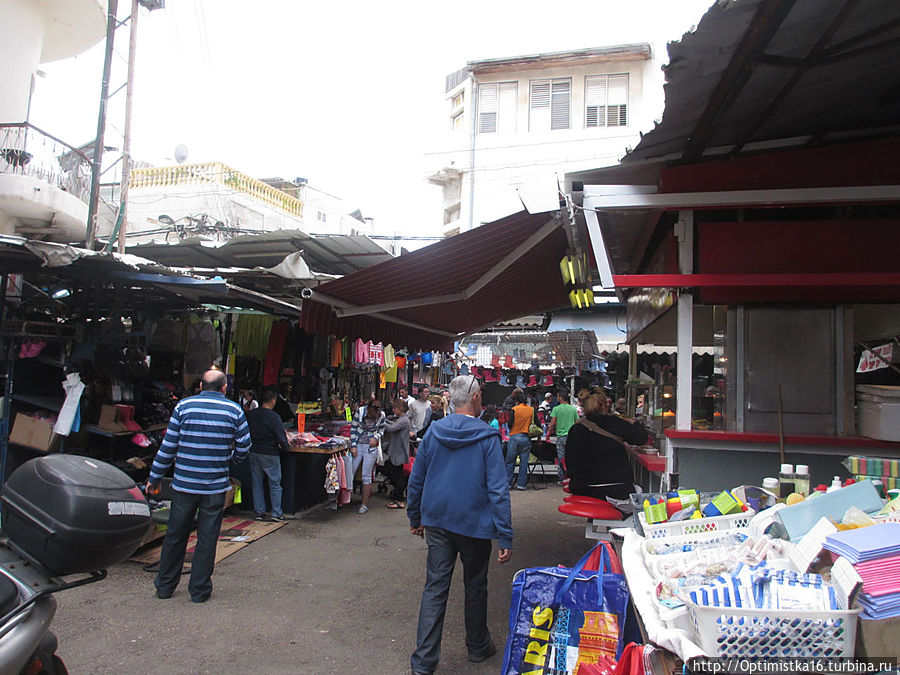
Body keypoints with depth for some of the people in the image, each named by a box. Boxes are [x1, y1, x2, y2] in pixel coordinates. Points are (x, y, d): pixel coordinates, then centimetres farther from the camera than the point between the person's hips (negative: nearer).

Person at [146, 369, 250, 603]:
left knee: (175, 536, 14)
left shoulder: (184, 406, -2)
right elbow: (243, 448, -1)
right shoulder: (234, 410, -3)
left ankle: (165, 586, 27)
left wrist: (154, 478, 8)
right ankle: (199, 590, 16)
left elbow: (168, 446, -1)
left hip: (184, 484, 1)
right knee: (207, 538, 8)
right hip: (215, 487, -1)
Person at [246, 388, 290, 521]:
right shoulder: (273, 416, -16)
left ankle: (259, 512, 18)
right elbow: (281, 436, -16)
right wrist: (285, 447, 2)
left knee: (256, 484, 13)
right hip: (269, 453, -5)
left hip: (254, 452, 6)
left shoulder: (251, 414, 2)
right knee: (274, 484, 5)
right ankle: (276, 513, 8)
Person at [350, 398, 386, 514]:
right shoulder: (360, 411, -9)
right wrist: (353, 446, -4)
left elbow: (381, 431, 9)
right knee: (350, 471, 2)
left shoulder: (381, 416, -7)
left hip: (371, 447, -1)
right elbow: (353, 428, -1)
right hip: (358, 445, 1)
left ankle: (365, 504, 8)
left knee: (366, 475, 0)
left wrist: (376, 438, -12)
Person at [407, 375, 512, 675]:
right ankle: (478, 647, 34)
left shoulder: (433, 432, -1)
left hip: (437, 522, 3)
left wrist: (415, 518, 18)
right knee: (475, 587, 16)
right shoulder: (487, 437, -13)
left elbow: (416, 480, 6)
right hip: (474, 524, -3)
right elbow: (498, 489, -15)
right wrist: (505, 537, -12)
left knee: (434, 588, 6)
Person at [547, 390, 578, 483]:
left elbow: (553, 423, -8)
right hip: (571, 436, 1)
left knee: (560, 458, 5)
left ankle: (560, 479, 9)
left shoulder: (556, 409, -3)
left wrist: (549, 433, 6)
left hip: (560, 436, -1)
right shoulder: (573, 409, 4)